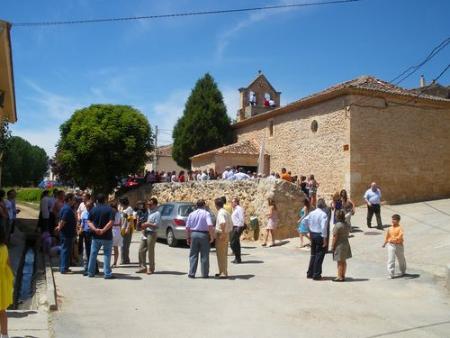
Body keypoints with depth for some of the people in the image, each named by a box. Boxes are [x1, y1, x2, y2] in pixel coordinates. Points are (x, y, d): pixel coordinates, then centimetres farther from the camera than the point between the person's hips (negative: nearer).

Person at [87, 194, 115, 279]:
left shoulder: (93, 210, 5)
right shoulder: (109, 209, -8)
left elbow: (89, 222, 0)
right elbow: (111, 222, -18)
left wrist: (95, 229, -11)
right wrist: (103, 230, -17)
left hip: (96, 236, 4)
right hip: (107, 236, -4)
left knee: (93, 254, 14)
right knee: (107, 254, 2)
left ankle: (90, 272, 21)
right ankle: (107, 274, 3)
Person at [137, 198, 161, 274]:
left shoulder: (157, 213, -10)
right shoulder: (149, 211, 16)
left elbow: (157, 225, -17)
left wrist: (147, 224, -17)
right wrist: (144, 226, 8)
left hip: (151, 234, -8)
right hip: (145, 233, 9)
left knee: (150, 252, 0)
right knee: (141, 250, 7)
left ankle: (151, 268, 11)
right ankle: (143, 267, 17)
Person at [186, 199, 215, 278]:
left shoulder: (191, 214, 7)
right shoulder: (206, 213, -5)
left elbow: (187, 227, 5)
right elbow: (210, 226, -18)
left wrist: (188, 238, 13)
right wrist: (212, 236, -10)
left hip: (194, 234, 3)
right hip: (204, 235, -3)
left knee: (193, 255, 10)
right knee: (204, 256, 7)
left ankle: (191, 273, 9)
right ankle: (205, 274, 12)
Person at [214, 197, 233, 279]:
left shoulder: (221, 213, -17)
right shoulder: (226, 212, 13)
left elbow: (223, 223, -34)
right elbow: (231, 224, 19)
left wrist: (223, 233, -28)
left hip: (221, 235, -10)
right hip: (226, 235, 10)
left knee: (221, 255, -2)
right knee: (224, 254, 16)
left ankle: (223, 273, 2)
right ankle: (223, 272, 25)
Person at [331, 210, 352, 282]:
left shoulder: (337, 225, -19)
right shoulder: (347, 225, 5)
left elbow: (335, 237, -18)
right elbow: (347, 234, 11)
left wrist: (332, 246, -11)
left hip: (339, 245, -8)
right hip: (346, 244, 8)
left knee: (340, 262, 0)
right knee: (343, 261, 15)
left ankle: (340, 277, 7)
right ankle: (343, 276, 23)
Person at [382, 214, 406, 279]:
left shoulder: (399, 228, -11)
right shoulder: (390, 228, 4)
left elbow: (400, 235, -28)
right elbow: (387, 236, 14)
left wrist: (395, 239, -43)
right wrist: (385, 243, 15)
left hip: (398, 245, -3)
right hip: (390, 245, 3)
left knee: (401, 259, 16)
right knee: (390, 260, -5)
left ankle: (403, 272, 39)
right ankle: (391, 274, -1)